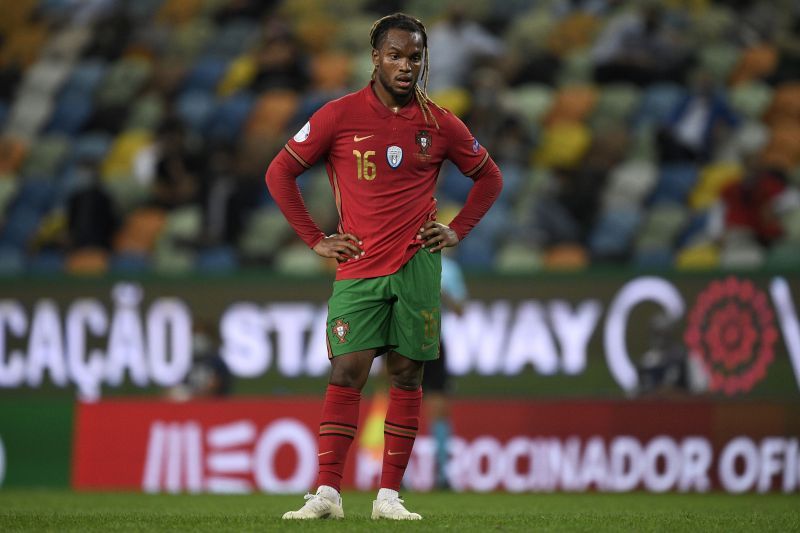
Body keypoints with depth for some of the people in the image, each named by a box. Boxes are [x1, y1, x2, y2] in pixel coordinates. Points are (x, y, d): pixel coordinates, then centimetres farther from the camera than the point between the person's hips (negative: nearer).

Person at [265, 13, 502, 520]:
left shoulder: (440, 124, 6)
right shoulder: (339, 116, 0)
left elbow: (489, 176, 20)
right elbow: (280, 172, 6)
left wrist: (458, 231, 8)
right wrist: (315, 239, 3)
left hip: (418, 266, 1)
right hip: (358, 269, -1)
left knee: (407, 376, 1)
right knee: (346, 374, -9)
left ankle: (389, 496, 5)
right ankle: (327, 493, -9)